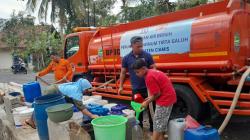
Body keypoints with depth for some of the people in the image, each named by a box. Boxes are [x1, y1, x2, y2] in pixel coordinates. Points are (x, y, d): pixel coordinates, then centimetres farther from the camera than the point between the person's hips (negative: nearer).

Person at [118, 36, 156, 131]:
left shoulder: (147, 55, -2)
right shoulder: (126, 58, 1)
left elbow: (153, 68, 0)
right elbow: (123, 73, 7)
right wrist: (121, 86, 5)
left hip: (148, 87, -1)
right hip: (136, 89, 1)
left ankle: (153, 128, 23)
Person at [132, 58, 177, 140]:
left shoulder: (149, 77, -23)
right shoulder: (152, 72, 8)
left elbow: (157, 94, -20)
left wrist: (147, 102, -7)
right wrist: (150, 98, 8)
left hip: (165, 99, -10)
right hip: (168, 97, 10)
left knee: (157, 123, 0)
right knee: (161, 123, 21)